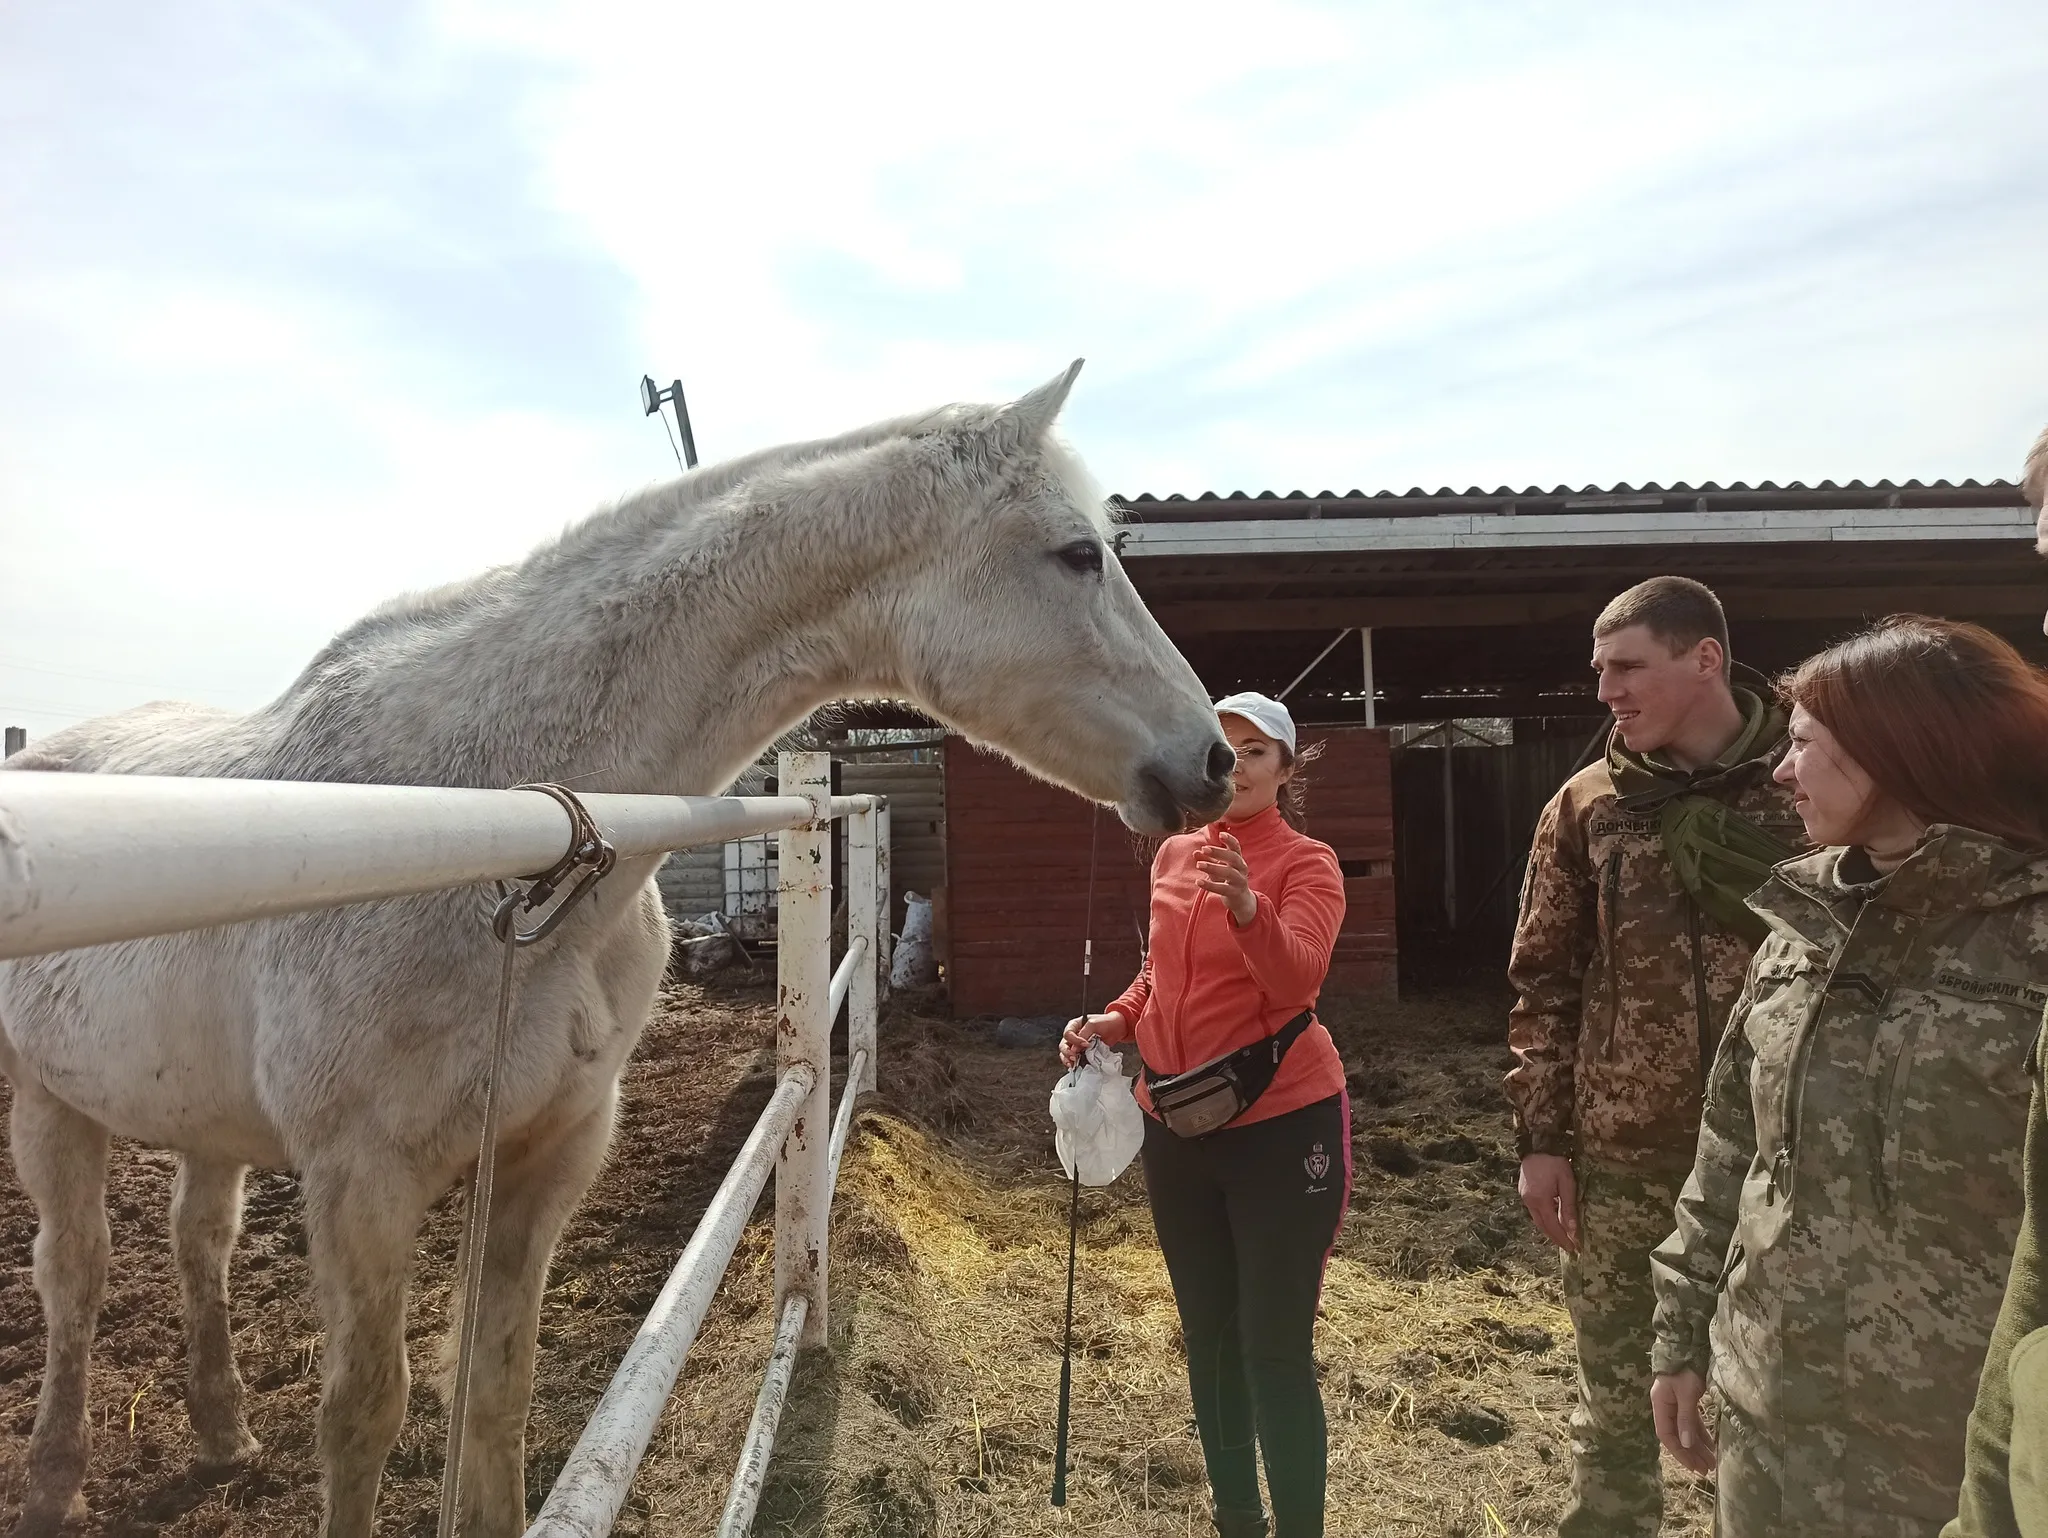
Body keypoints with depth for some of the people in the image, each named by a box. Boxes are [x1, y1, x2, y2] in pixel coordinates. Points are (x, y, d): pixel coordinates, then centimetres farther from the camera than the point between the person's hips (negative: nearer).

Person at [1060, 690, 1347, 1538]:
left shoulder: (1308, 863, -10)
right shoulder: (1172, 854, 6)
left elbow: (1297, 976, -27)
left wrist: (1249, 910, -46)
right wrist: (1116, 1020, 0)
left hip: (1281, 1124, -6)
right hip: (1176, 1125, 6)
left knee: (1276, 1351, -1)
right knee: (1207, 1338, 18)